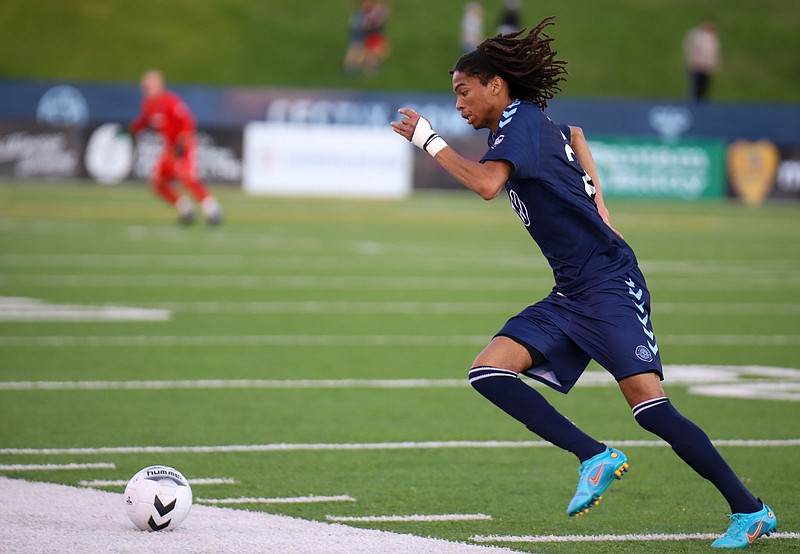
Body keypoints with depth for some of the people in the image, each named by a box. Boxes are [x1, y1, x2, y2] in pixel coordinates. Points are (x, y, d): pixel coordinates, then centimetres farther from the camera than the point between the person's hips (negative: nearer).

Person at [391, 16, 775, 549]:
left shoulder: (520, 118, -8)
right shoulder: (541, 124, 19)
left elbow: (487, 183, -26)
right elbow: (574, 135, 43)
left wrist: (430, 140, -15)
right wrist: (595, 202, 32)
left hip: (609, 283, -10)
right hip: (571, 295, 10)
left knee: (650, 407, -15)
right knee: (489, 372, -5)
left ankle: (751, 511, -7)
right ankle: (596, 456, -10)